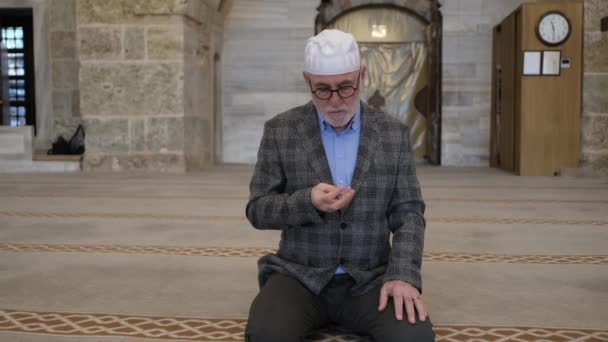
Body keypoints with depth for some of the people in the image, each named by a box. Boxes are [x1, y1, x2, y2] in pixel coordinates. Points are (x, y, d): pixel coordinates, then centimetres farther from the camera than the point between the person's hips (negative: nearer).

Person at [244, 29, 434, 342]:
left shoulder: (394, 135, 1)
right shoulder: (280, 131, -2)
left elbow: (408, 213, 0)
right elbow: (258, 210, -1)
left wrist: (403, 275, -18)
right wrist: (308, 202, -22)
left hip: (368, 282, 1)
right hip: (299, 277, -1)